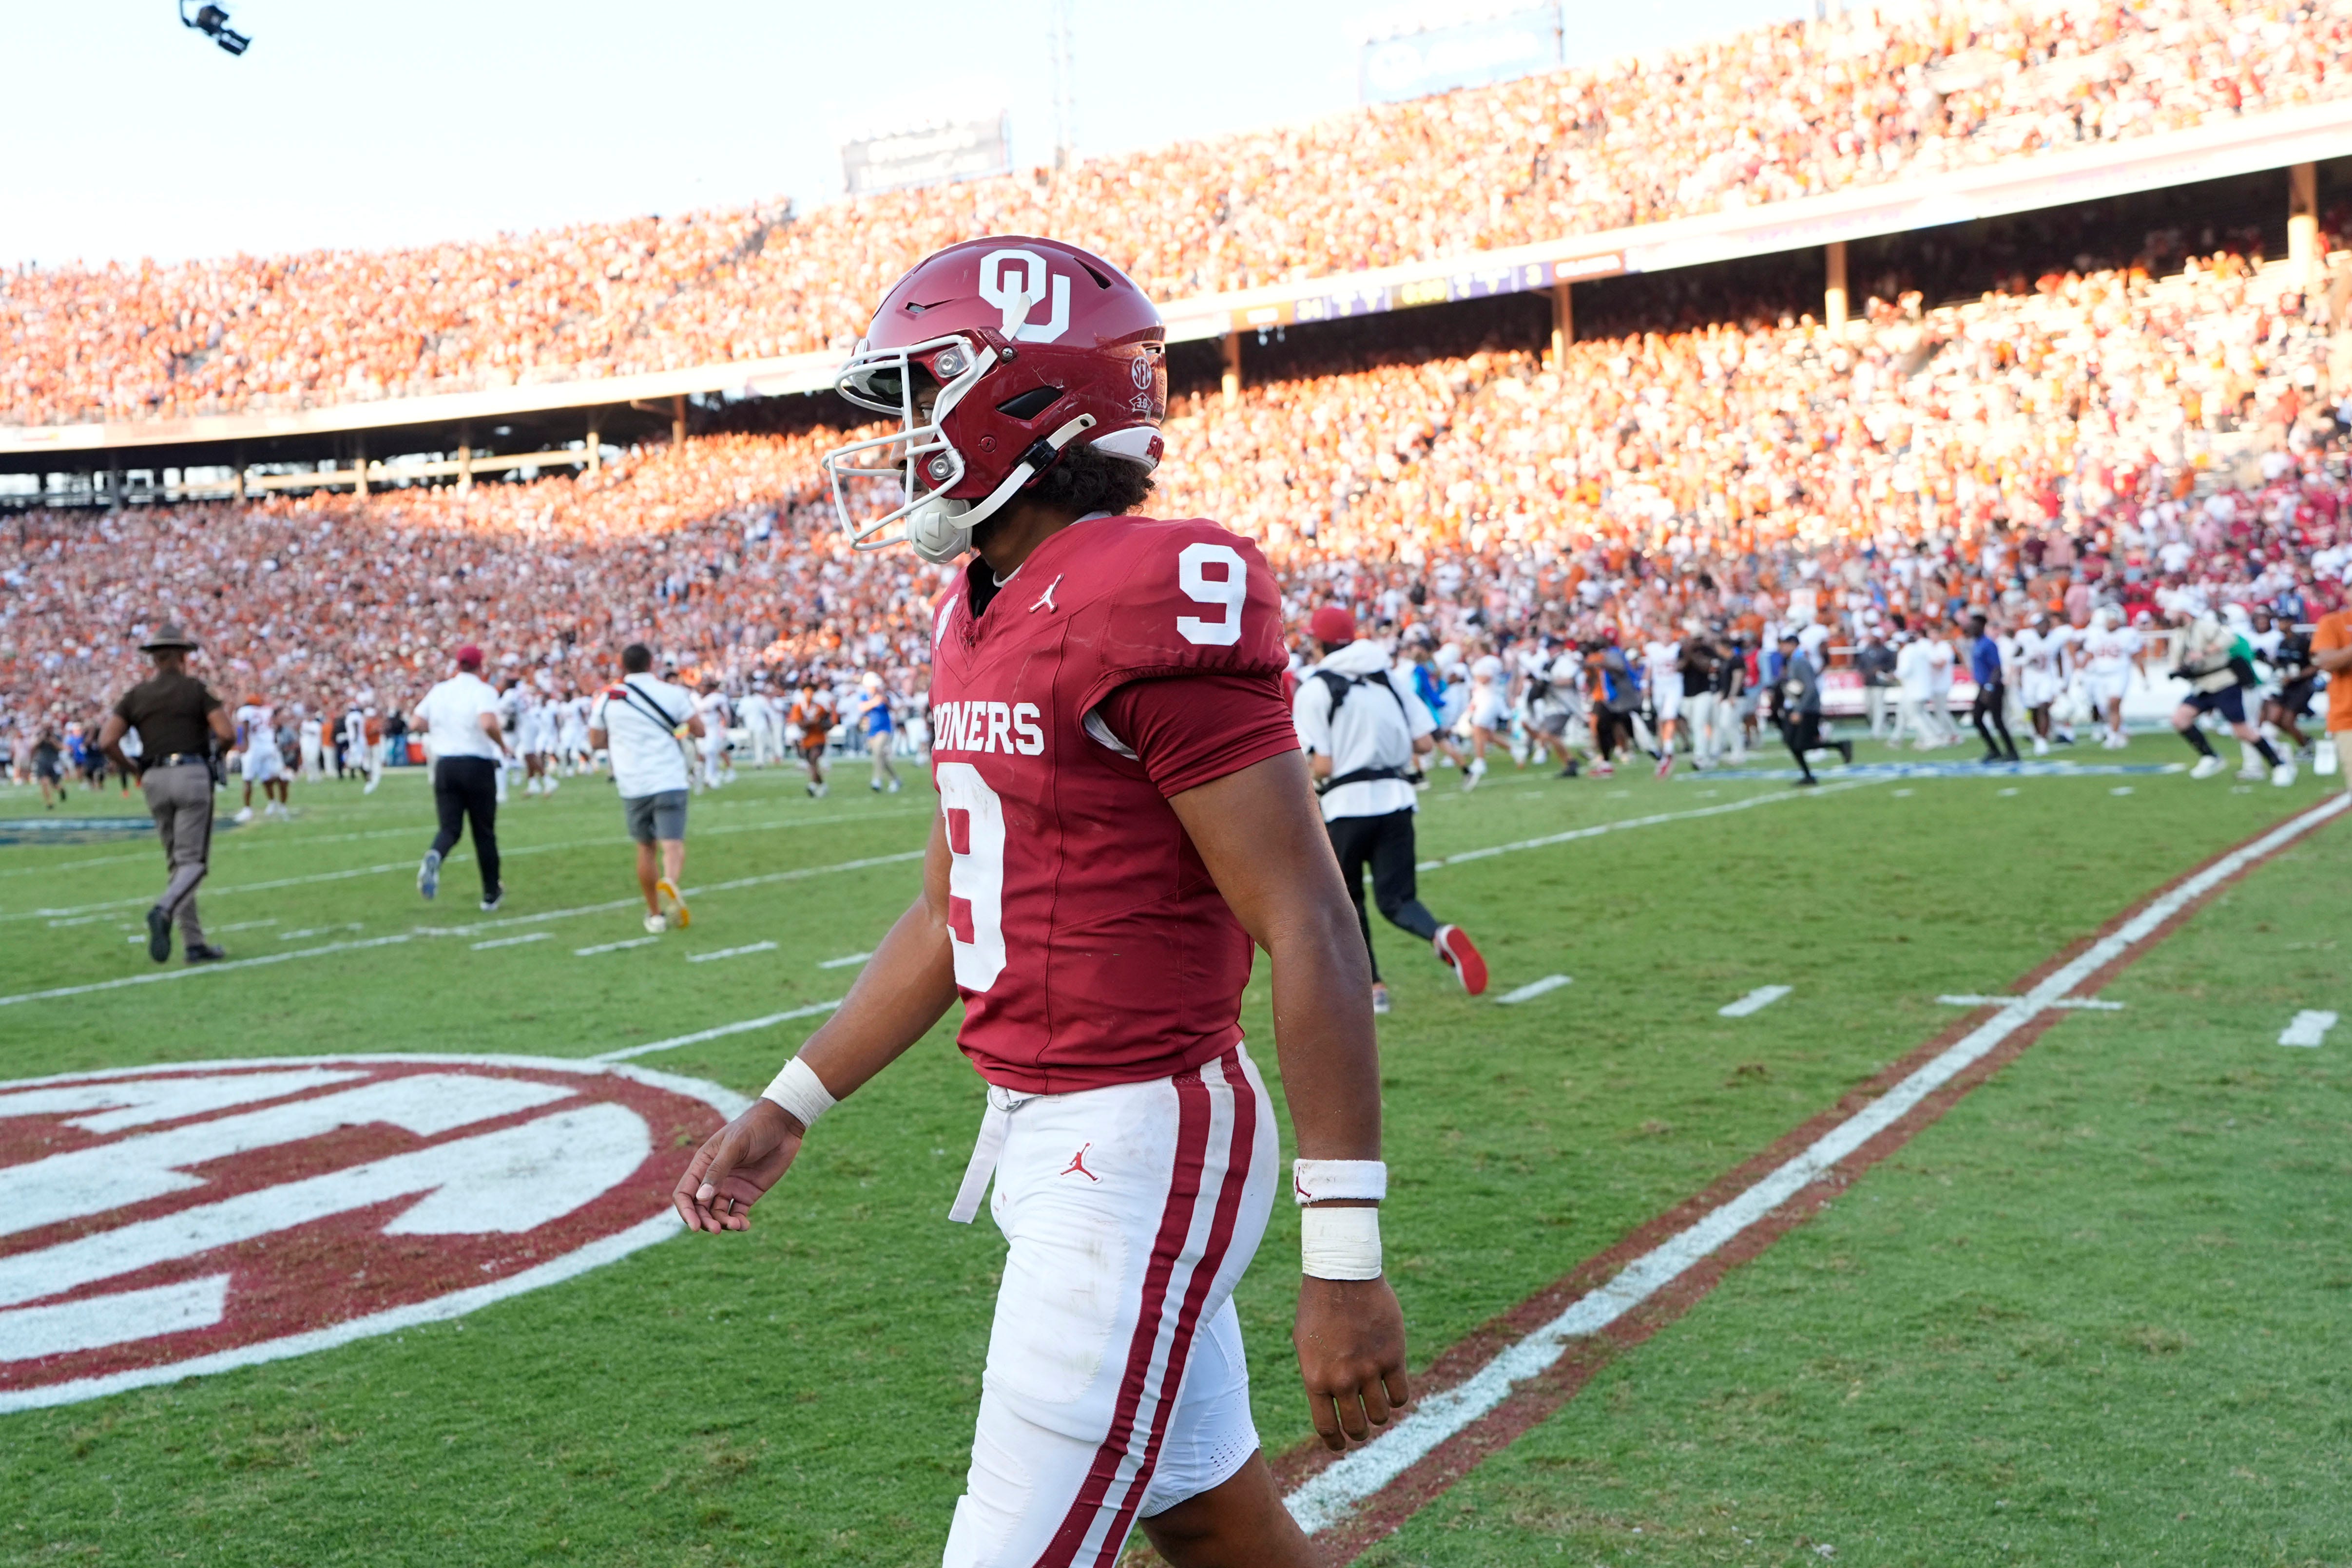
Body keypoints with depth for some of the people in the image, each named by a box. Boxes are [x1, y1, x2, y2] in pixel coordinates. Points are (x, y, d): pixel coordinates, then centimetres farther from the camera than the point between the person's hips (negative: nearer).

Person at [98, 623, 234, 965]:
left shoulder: (136, 695, 12)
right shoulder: (196, 689, 2)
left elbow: (107, 741, 1)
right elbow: (227, 734, -8)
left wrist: (133, 770, 15)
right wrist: (218, 748, 14)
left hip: (154, 780, 4)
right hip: (191, 774, -4)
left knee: (177, 862, 12)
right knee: (193, 861, -5)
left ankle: (194, 943, 9)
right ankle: (163, 910, -34)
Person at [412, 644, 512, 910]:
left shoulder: (439, 691, 7)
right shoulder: (484, 691, -9)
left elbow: (418, 722, 6)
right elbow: (488, 724, -26)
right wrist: (502, 745, -9)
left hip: (444, 765, 4)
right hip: (478, 765, -4)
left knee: (450, 828, 6)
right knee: (484, 832, 9)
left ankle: (434, 857, -30)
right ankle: (491, 893, 18)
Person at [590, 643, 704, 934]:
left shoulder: (607, 698, 1)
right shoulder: (673, 693, -2)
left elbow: (596, 740, 10)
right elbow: (699, 731, 5)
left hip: (632, 785, 2)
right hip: (669, 781, -2)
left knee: (645, 847, 15)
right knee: (673, 843, -6)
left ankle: (655, 913, 20)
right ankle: (670, 882, -37)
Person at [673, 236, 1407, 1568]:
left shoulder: (1153, 608, -19)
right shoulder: (983, 619, 10)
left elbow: (1313, 936, -20)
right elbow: (950, 918, 19)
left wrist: (1345, 1262, -21)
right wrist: (790, 1108, 20)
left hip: (1140, 1145, -9)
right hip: (1042, 1132, 9)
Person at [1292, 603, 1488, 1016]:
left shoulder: (1314, 690, -6)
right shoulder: (1389, 678, 9)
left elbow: (1322, 766, -12)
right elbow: (1425, 743, 4)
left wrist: (1301, 769, 9)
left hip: (1347, 804, -3)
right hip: (1396, 798, 4)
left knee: (1347, 900, 18)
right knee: (1395, 900, 7)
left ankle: (1372, 985, 18)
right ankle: (1441, 935, -24)